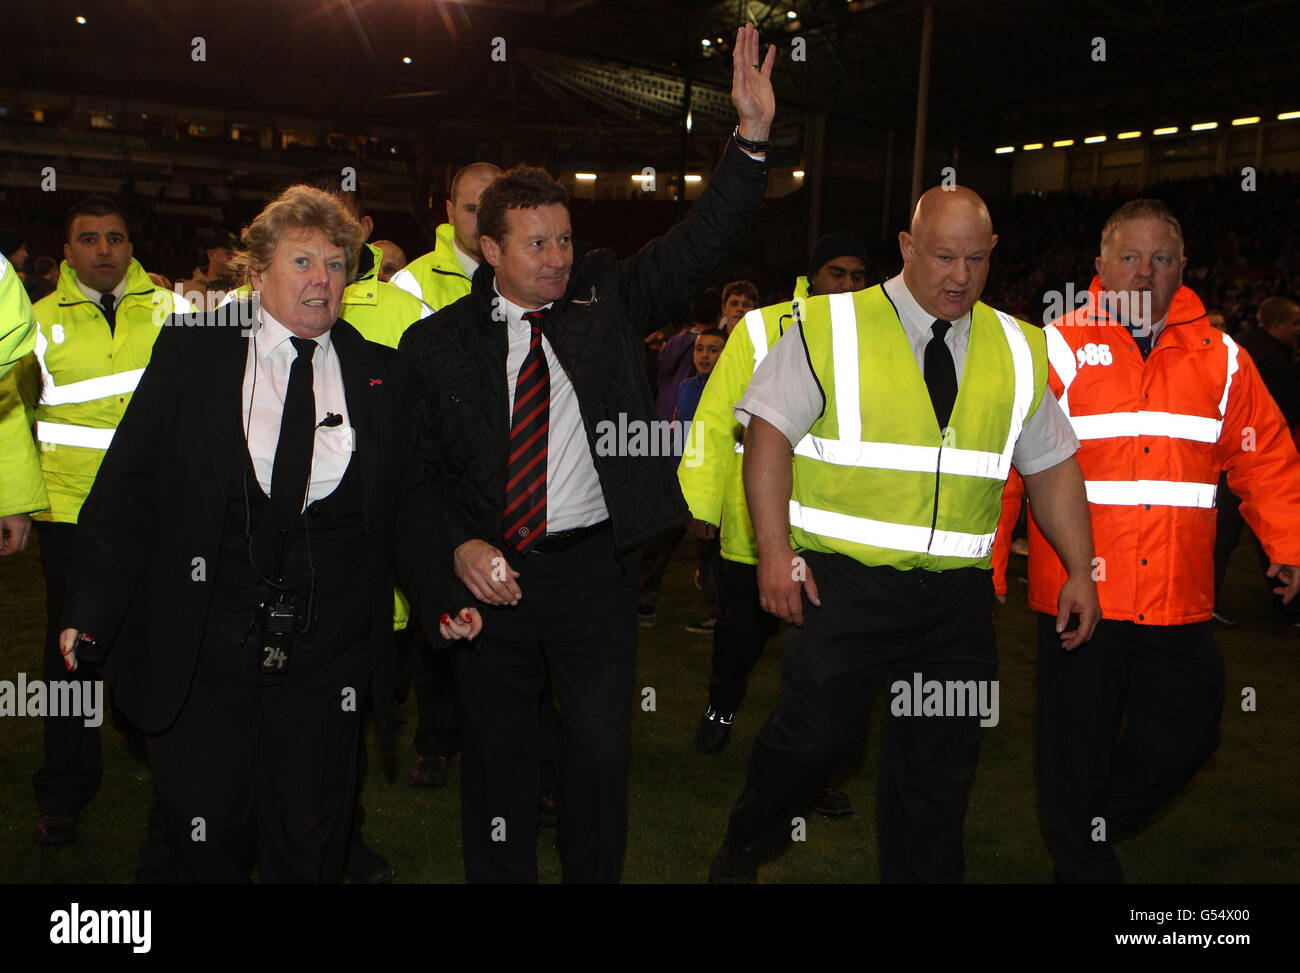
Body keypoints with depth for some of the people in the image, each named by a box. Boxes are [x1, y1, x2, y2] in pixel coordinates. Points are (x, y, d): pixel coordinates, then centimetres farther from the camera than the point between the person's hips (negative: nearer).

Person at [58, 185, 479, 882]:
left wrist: (443, 595, -8)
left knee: (310, 840, 12)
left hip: (328, 653, 2)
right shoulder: (192, 349, 0)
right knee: (203, 832, 9)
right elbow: (128, 485, -1)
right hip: (202, 645, -1)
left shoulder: (380, 374, 6)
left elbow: (406, 502, 7)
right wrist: (93, 609, -10)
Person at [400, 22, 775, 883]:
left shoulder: (605, 299, 2)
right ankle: (501, 876, 35)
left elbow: (699, 245, -5)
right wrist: (459, 547, -13)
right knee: (497, 754, 15)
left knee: (602, 749, 7)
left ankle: (595, 876, 29)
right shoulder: (438, 342, -1)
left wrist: (753, 135, -15)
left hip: (594, 569, 0)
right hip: (490, 572, 0)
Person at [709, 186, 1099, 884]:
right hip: (842, 578, -4)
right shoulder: (831, 329, -2)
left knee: (940, 763, 8)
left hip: (957, 593, 4)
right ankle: (740, 852, 23)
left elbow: (1052, 464, 17)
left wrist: (1081, 569, 10)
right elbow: (770, 433, -6)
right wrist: (776, 552, -13)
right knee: (816, 734, -4)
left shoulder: (1017, 350, 11)